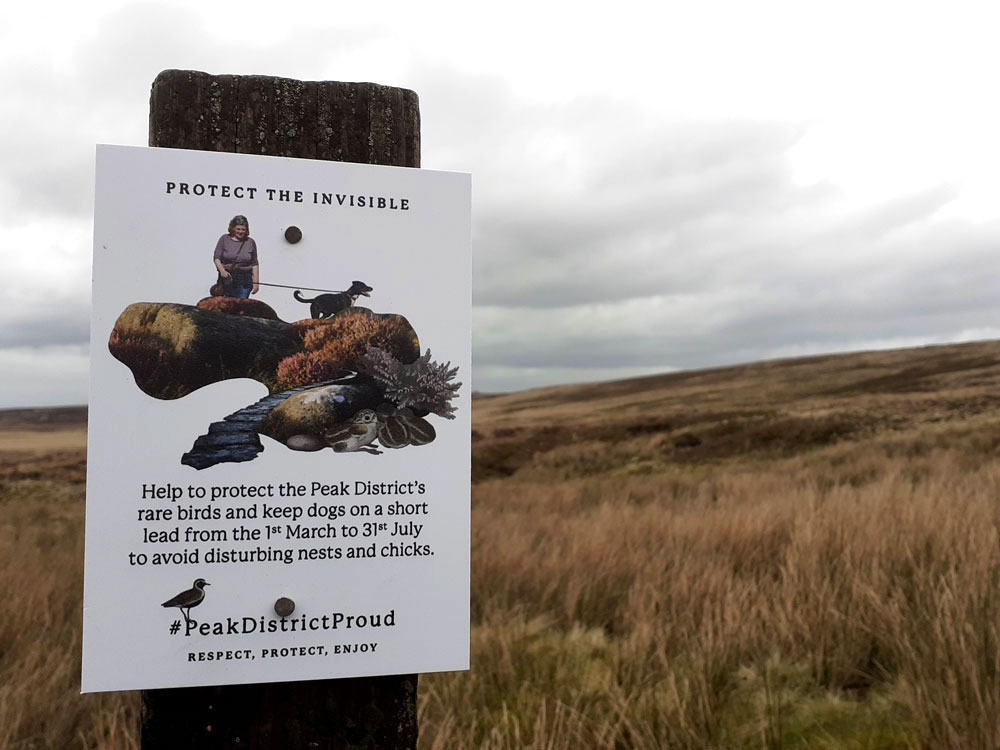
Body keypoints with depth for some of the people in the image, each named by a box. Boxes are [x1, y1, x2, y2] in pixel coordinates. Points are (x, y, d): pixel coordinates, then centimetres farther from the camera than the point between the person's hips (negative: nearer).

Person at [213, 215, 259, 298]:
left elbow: (254, 264, 8)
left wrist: (256, 282, 2)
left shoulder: (250, 242, 7)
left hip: (244, 280, 0)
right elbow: (216, 257, 3)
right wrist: (222, 270, -16)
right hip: (226, 278, 0)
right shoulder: (224, 239, 6)